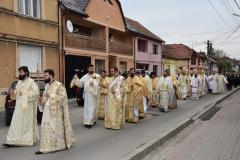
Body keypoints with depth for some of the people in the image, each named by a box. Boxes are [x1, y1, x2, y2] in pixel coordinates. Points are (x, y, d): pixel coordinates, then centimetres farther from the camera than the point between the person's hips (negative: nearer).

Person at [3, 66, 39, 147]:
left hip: (28, 107, -7)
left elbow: (36, 92, -20)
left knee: (28, 124, 2)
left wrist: (24, 93, -21)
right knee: (16, 124, 6)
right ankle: (12, 141, 10)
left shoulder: (31, 82, -10)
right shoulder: (19, 82, 15)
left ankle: (30, 140, 14)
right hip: (19, 107, 8)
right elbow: (17, 93, 21)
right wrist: (13, 93, -1)